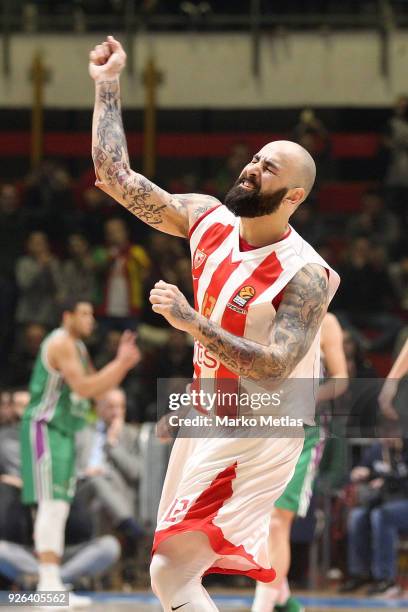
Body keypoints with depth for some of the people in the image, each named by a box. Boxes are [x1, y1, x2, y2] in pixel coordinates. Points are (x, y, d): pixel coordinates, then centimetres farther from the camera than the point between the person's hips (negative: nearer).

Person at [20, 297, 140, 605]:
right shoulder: (61, 343, -14)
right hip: (44, 430, -10)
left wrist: (122, 362, 5)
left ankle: (51, 583, 9)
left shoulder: (78, 347, 18)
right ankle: (49, 582, -23)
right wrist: (122, 362, -16)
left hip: (64, 435, 10)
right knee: (53, 506, -18)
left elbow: (99, 388, 19)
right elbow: (83, 387, -22)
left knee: (59, 510, 8)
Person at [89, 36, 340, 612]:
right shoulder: (207, 218, -4)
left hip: (258, 436, -8)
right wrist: (108, 85, -6)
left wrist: (193, 321, -37)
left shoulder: (305, 275, -22)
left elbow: (274, 368, -31)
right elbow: (116, 177, -2)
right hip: (206, 417, 8)